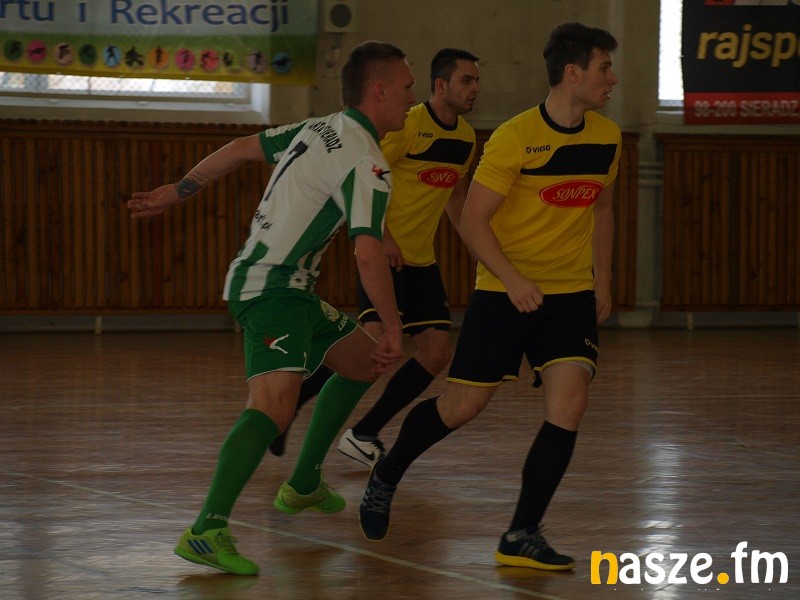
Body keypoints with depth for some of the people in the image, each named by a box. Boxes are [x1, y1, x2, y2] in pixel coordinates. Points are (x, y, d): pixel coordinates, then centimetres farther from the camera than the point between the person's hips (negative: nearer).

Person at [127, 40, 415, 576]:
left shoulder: (320, 130, 13)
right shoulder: (368, 164, -15)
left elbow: (243, 148, 22)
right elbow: (368, 254, -25)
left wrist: (178, 191, 31)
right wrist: (394, 328, -17)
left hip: (291, 290, 11)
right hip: (271, 287, -11)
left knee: (363, 362, 26)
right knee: (275, 406, -28)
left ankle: (303, 486, 34)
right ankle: (207, 531, -41)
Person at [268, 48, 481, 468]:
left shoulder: (466, 137, 9)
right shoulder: (408, 125, -15)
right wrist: (381, 236, -23)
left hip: (422, 260, 8)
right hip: (384, 254, -8)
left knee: (436, 354, -1)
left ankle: (363, 435, 10)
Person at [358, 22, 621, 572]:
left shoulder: (607, 137, 2)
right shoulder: (514, 138, -15)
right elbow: (473, 220, -13)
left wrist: (602, 280, 15)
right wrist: (512, 280, -24)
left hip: (572, 294, 4)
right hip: (503, 293, -4)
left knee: (569, 401, -15)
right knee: (461, 406, 2)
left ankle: (523, 536, -7)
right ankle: (385, 478, 31)